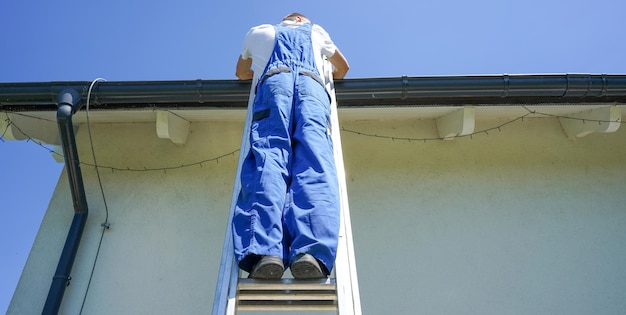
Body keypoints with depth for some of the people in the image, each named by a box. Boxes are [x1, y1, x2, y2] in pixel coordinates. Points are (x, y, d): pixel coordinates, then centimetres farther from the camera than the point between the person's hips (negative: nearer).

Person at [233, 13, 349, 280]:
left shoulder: (258, 32, 39)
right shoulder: (316, 31, 39)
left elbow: (241, 72, 51)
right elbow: (343, 67, 50)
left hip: (273, 83, 0)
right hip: (311, 85, 0)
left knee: (267, 160, -19)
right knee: (315, 165, -19)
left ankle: (265, 251, -44)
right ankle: (312, 252, -43)